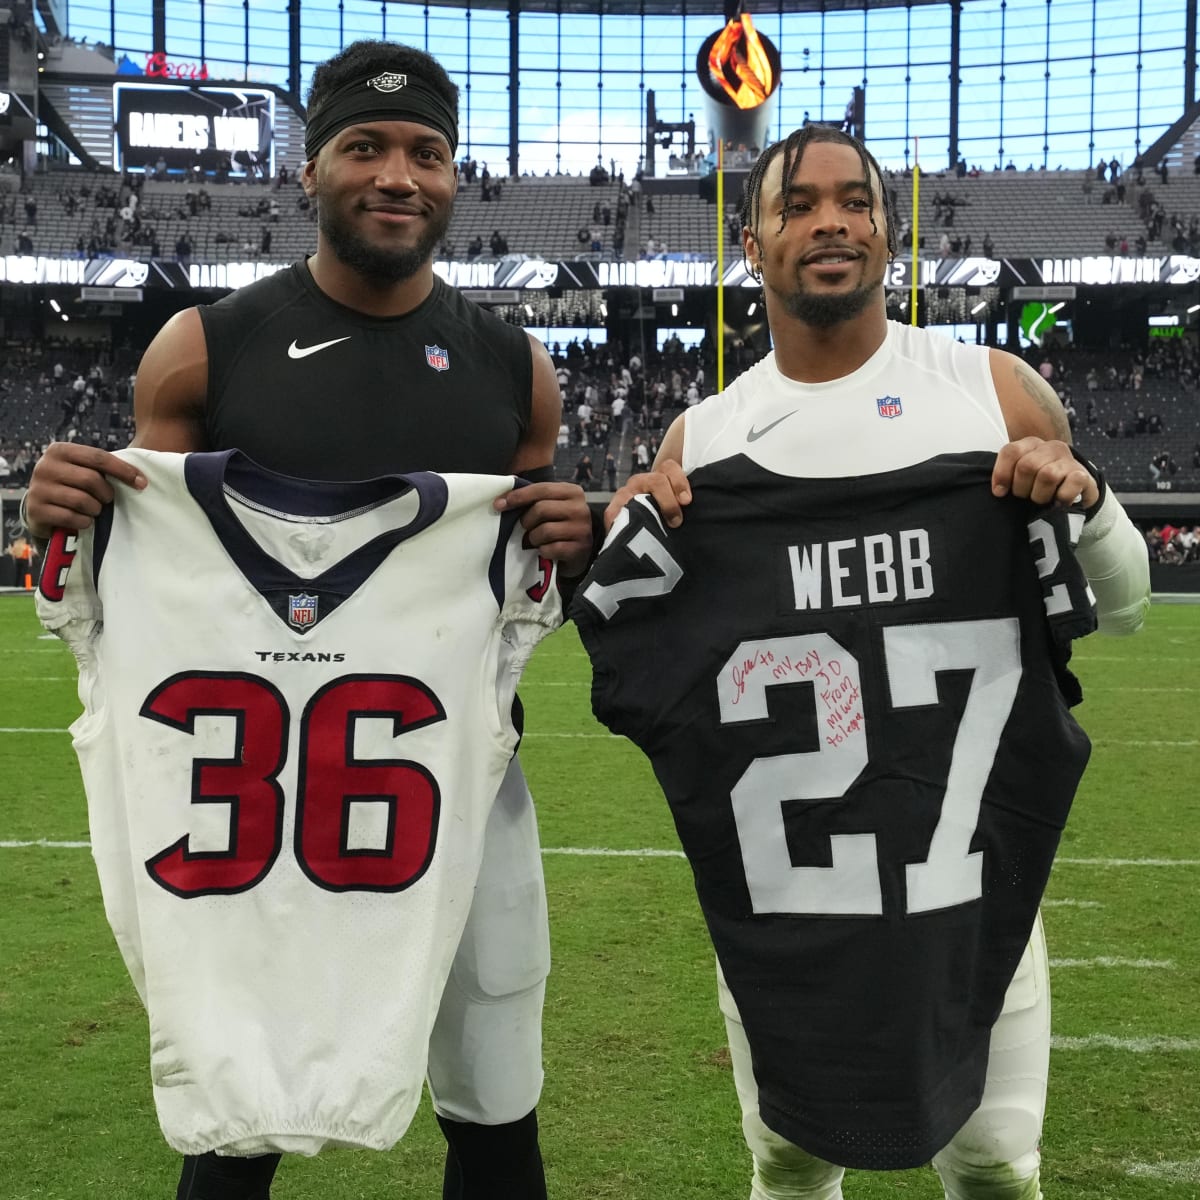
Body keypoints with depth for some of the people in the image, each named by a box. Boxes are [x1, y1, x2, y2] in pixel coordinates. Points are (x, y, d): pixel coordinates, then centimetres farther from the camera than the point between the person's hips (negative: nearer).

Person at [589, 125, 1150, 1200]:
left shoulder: (995, 393, 0)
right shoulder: (702, 440, 3)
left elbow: (1125, 607, 5)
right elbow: (647, 675, 9)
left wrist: (1086, 501, -14)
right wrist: (626, 551, -9)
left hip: (968, 860, -1)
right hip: (779, 871, 1)